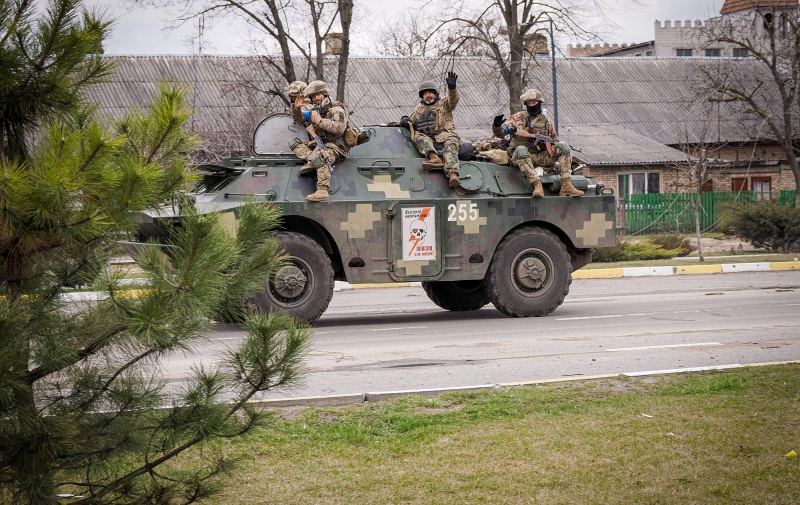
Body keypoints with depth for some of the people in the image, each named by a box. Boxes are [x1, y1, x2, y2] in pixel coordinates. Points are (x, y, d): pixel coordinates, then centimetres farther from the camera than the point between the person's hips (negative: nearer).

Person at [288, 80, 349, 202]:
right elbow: (297, 119, 27)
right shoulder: (313, 109, 19)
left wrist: (320, 121, -20)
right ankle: (310, 158, -24)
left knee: (320, 157, -39)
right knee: (294, 142, 2)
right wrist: (296, 107, 6)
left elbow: (340, 128, -20)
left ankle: (322, 191, -48)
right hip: (317, 145, 8)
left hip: (333, 146, -8)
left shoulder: (336, 110, -4)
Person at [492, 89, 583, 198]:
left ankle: (566, 185, -24)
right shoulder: (519, 117, 8)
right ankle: (537, 185, -45)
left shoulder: (546, 122, 16)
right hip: (521, 156, -3)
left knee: (563, 146, -15)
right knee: (521, 150, -38)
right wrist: (497, 125, -22)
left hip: (541, 157, 3)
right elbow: (500, 133, 2)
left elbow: (555, 139, 20)